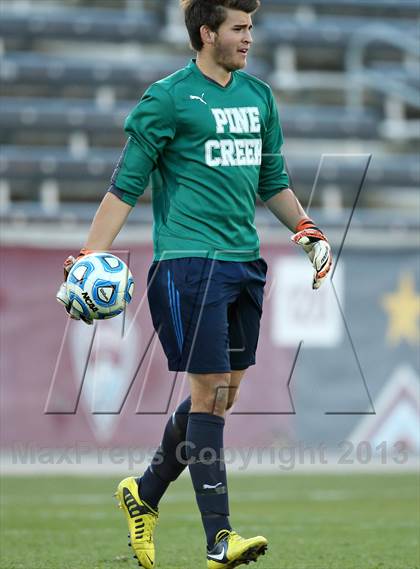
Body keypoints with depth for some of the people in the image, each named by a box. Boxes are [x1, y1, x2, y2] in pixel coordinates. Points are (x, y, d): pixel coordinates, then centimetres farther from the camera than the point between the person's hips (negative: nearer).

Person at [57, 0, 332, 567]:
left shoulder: (258, 96, 15)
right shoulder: (168, 98, -5)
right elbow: (125, 186, -4)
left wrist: (309, 232, 13)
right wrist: (87, 260, -11)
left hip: (244, 262, 7)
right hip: (189, 260, -7)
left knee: (223, 394, 10)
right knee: (210, 392, -9)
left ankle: (145, 494, 29)